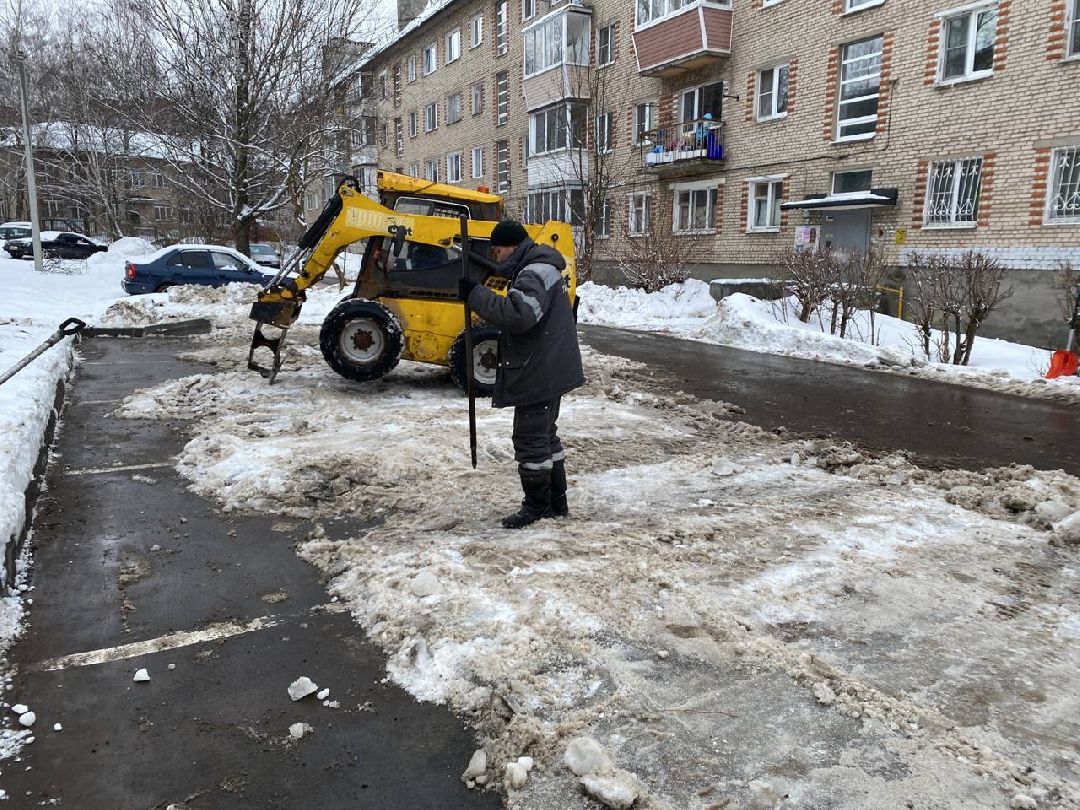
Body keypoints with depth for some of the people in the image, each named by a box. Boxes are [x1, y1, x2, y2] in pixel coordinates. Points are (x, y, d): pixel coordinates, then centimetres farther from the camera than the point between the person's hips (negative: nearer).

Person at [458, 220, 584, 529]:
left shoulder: (535, 273, -18)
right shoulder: (539, 268, 17)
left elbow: (519, 315, -34)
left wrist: (476, 294, -27)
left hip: (539, 373, -11)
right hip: (547, 371, 11)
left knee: (530, 438, -1)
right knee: (545, 435, 18)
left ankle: (537, 506, 12)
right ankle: (556, 502, 28)